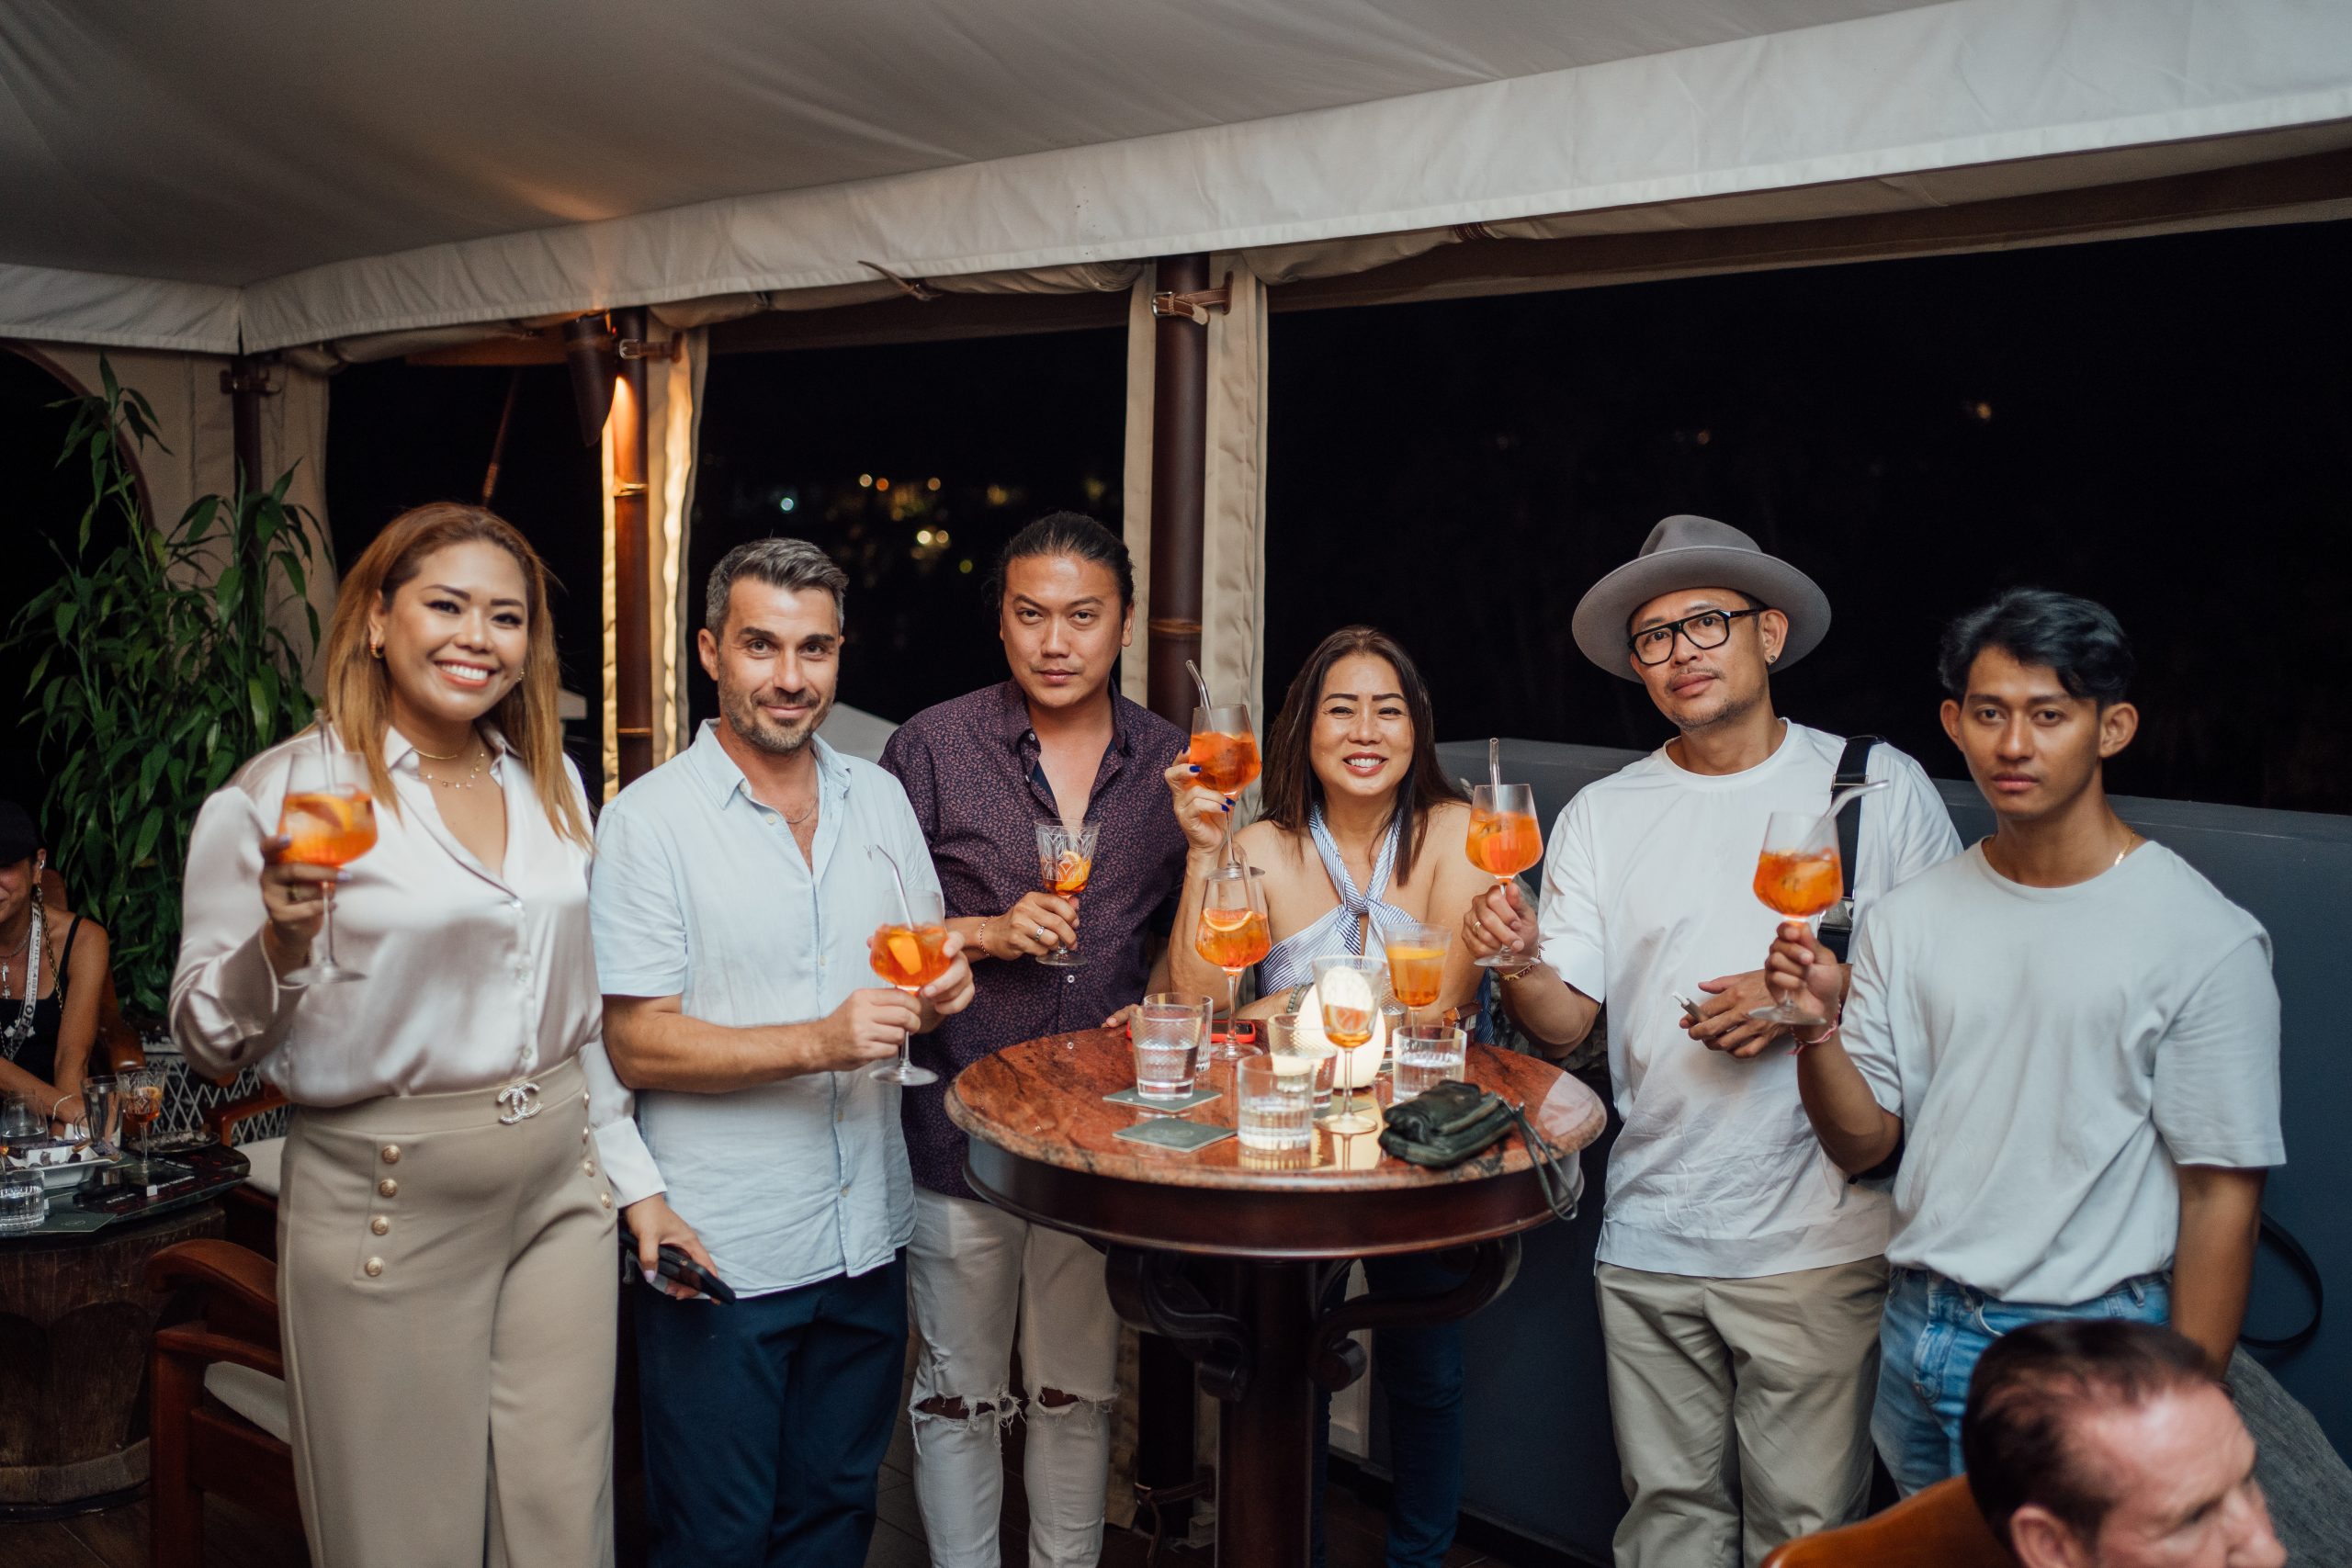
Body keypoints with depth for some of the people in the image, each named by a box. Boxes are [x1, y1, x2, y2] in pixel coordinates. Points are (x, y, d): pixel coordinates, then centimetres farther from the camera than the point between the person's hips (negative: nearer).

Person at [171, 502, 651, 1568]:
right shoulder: (285, 794, -9)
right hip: (389, 1201, -4)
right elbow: (207, 1040, -8)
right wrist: (282, 944, -27)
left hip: (559, 1190, 5)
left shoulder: (552, 783, 8)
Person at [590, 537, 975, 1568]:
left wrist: (941, 986, -7)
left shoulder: (880, 799, 7)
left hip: (867, 1237, 5)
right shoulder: (649, 818, -10)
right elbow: (635, 1046, -14)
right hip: (720, 1250, -5)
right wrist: (820, 1041, -25)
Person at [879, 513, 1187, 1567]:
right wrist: (984, 933, -16)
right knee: (960, 1397, 10)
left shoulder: (1169, 761, 5)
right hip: (961, 1126, -2)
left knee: (1081, 1392, 15)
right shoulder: (933, 747, -5)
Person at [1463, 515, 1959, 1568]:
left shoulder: (1878, 785, 0)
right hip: (1649, 1241, 3)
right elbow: (1566, 1022, 1)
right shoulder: (1600, 816, 6)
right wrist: (1521, 966, -20)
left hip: (1817, 1240, -2)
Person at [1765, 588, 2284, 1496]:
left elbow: (2223, 1197, -10)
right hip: (1917, 1329, 5)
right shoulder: (1912, 919, 4)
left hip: (2082, 1350, -5)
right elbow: (1862, 1143, 4)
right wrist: (1817, 1026, -15)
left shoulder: (2205, 939, -11)